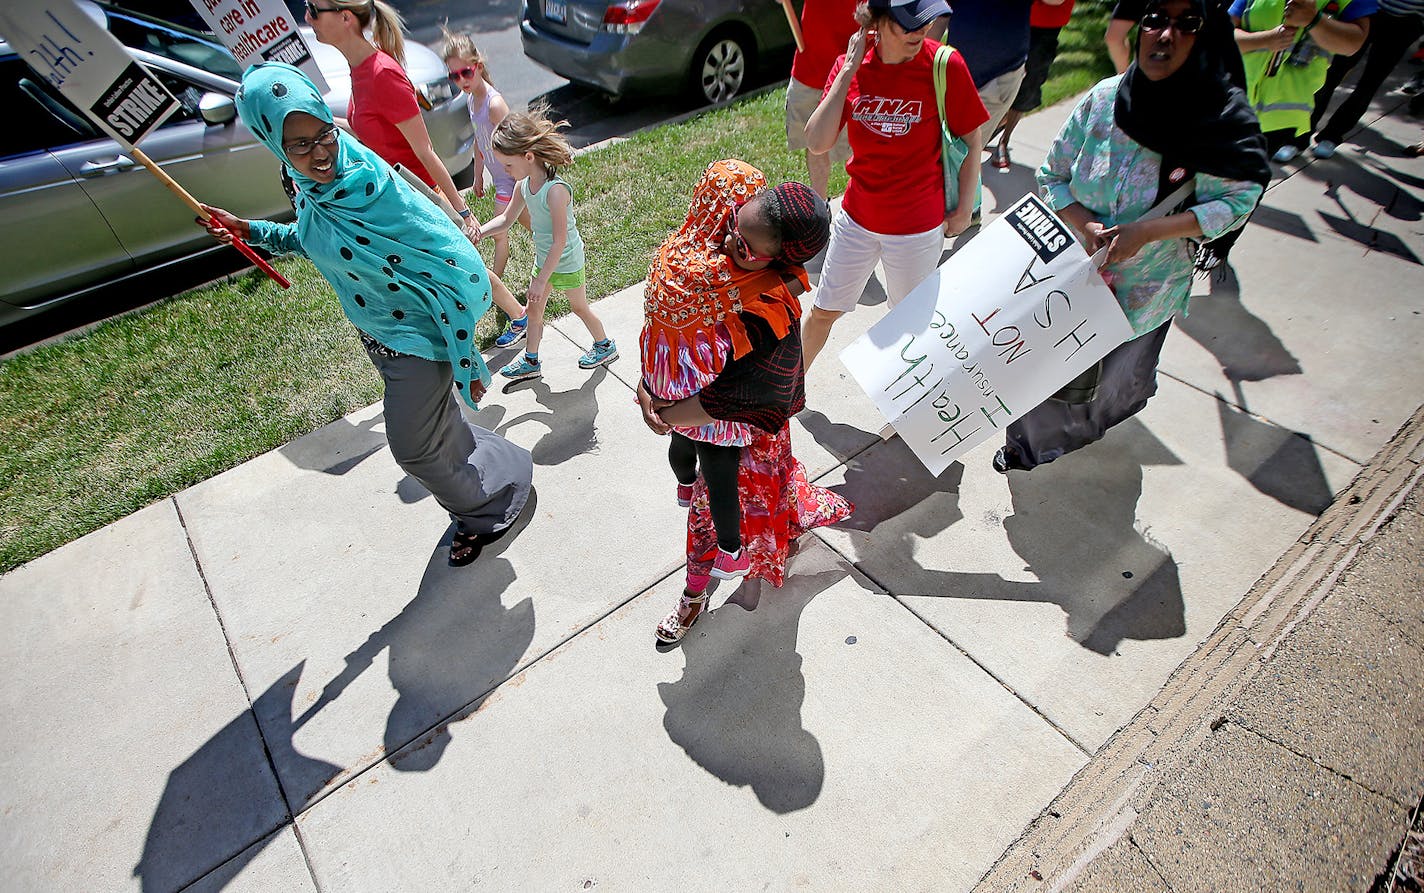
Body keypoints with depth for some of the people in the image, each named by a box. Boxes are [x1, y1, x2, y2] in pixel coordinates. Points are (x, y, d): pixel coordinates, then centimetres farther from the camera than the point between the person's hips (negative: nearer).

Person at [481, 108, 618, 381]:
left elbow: (560, 241, -29)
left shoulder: (556, 190, -31)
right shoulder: (524, 184, -7)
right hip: (543, 259, 8)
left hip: (567, 263, -8)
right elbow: (506, 219, 7)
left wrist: (542, 279, -26)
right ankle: (531, 361, 30)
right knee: (533, 308, 15)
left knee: (579, 307, 13)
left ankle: (605, 346, 37)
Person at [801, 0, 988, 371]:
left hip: (918, 228, -2)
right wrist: (848, 71, -19)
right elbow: (817, 143, -16)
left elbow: (971, 139, -3)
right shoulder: (850, 64, -6)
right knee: (823, 310, 15)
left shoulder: (945, 65, -12)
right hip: (857, 217, 3)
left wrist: (964, 209, -2)